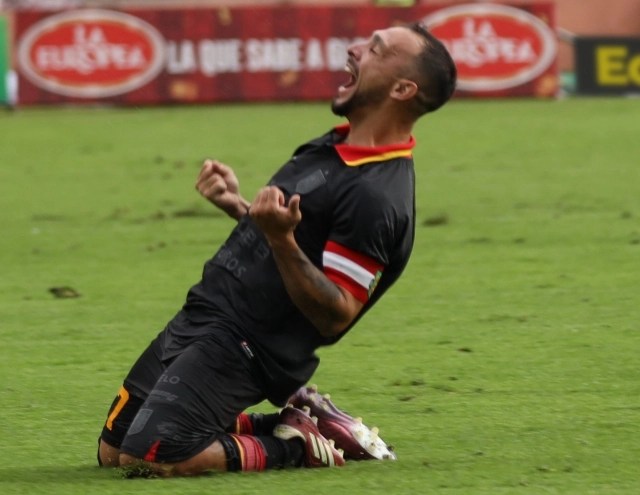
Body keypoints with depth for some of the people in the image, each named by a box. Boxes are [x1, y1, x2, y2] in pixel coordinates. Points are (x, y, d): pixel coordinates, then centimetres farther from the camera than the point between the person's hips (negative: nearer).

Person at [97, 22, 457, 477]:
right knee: (113, 452, 14)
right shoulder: (338, 146, 10)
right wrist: (240, 207, 11)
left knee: (148, 458, -23)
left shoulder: (374, 194, -21)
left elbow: (335, 315, -23)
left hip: (240, 347, -10)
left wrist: (281, 239, -34)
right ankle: (298, 421, 16)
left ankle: (293, 445, -1)